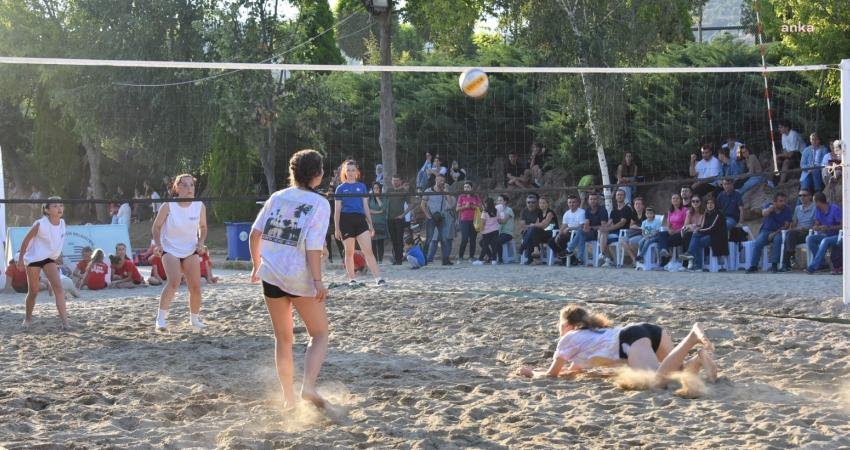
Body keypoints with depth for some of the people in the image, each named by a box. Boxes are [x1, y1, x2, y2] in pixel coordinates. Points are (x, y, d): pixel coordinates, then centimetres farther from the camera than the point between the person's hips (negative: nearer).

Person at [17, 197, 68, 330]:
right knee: (33, 291, 5)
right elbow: (26, 240, -11)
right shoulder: (40, 224, -22)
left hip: (49, 259, 4)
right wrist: (21, 259, -6)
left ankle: (64, 321, -19)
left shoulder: (62, 223, -6)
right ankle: (28, 318, 28)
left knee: (58, 287, -13)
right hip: (34, 259, -4)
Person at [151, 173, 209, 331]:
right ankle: (161, 317, -11)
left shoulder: (199, 206, -8)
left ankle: (194, 319, 20)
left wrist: (200, 242, -5)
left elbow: (203, 227, 11)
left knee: (195, 287, -3)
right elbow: (156, 227, -3)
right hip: (170, 250, -3)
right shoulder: (168, 206, -16)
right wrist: (158, 245, -16)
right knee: (174, 282, -24)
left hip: (191, 251, 4)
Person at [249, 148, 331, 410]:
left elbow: (255, 234, 10)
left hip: (270, 274, 5)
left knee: (283, 338, 16)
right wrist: (318, 281, -18)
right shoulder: (320, 203, -7)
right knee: (320, 334, 9)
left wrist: (257, 265, 23)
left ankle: (288, 398, 18)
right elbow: (313, 245, -17)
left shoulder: (277, 197, 8)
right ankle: (308, 386, -12)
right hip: (300, 278, -5)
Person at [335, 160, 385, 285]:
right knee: (349, 252, 4)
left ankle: (378, 278, -16)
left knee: (368, 250, -10)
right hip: (346, 220, -1)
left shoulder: (361, 186, 12)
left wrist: (371, 225, 11)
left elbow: (366, 207, 14)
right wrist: (336, 228, 0)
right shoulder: (341, 188, 6)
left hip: (360, 219, 1)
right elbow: (337, 210, 6)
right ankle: (352, 279, 14)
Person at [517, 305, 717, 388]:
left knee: (658, 381, -30)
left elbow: (551, 374, 25)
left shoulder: (570, 338, 22)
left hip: (629, 339, -8)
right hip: (651, 329, 8)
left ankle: (693, 336, -41)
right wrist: (536, 371, 56)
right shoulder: (593, 332, 42)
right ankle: (699, 358, -22)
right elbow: (575, 369, 55)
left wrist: (531, 372, 45)